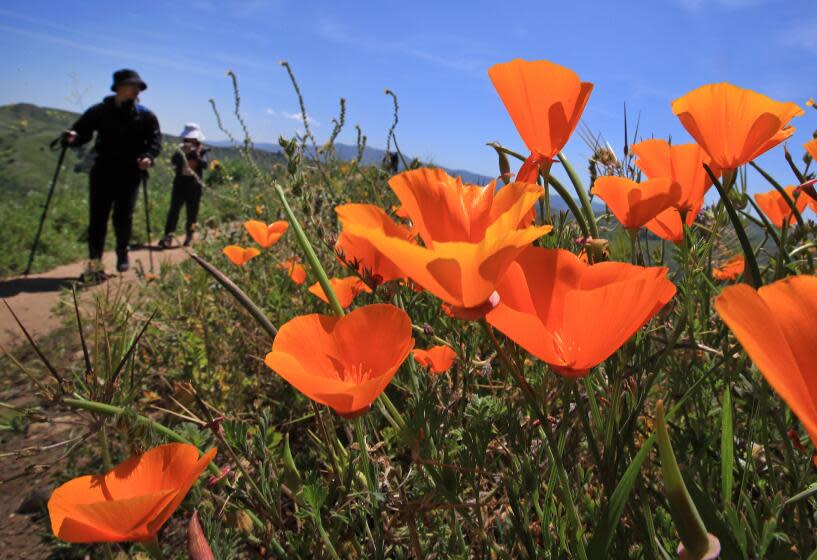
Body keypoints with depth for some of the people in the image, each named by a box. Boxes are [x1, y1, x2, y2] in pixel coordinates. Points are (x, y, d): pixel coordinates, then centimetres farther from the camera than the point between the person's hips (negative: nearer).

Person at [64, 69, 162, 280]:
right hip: (103, 171, 0)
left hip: (130, 173, 0)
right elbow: (82, 131, 7)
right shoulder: (100, 111, 4)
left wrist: (148, 157, -18)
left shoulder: (145, 116, 4)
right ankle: (95, 262, -2)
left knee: (123, 217, 0)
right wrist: (73, 138, -17)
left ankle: (122, 254, 23)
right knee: (98, 217, -3)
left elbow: (155, 141, 2)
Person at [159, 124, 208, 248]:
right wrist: (181, 152, -23)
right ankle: (168, 237, -14)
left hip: (194, 186, -1)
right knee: (174, 210, -9)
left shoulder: (202, 150, 3)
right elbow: (173, 161, -8)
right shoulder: (181, 149, 8)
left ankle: (189, 238, 16)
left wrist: (195, 154, -22)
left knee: (192, 213, 5)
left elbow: (204, 165, -13)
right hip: (180, 183, 1)